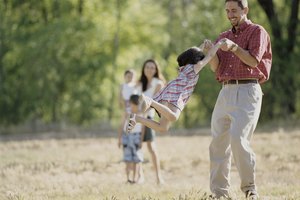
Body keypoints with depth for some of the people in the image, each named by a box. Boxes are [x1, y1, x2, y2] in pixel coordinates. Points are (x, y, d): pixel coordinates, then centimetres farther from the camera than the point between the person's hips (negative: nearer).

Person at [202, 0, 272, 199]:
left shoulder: (257, 32, 4)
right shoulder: (224, 37, 21)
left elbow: (253, 61, -9)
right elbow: (216, 67, 9)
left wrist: (234, 47, -21)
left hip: (247, 91, -6)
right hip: (226, 92, 6)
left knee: (238, 138, -20)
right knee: (218, 142, 2)